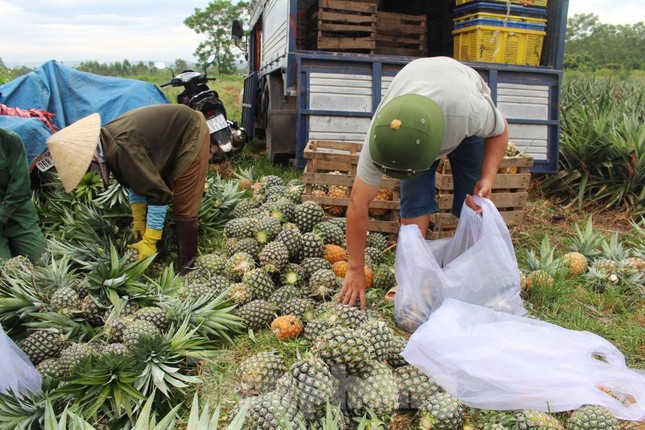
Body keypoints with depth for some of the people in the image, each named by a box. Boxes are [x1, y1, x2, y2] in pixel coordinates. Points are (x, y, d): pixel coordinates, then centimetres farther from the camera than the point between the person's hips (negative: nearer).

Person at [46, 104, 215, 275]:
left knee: (183, 206, -9)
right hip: (172, 134, 9)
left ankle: (184, 268, 3)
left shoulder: (121, 149, -34)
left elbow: (158, 194, -31)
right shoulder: (107, 143, -5)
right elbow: (135, 179, 8)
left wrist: (149, 242, -24)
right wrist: (138, 218, 4)